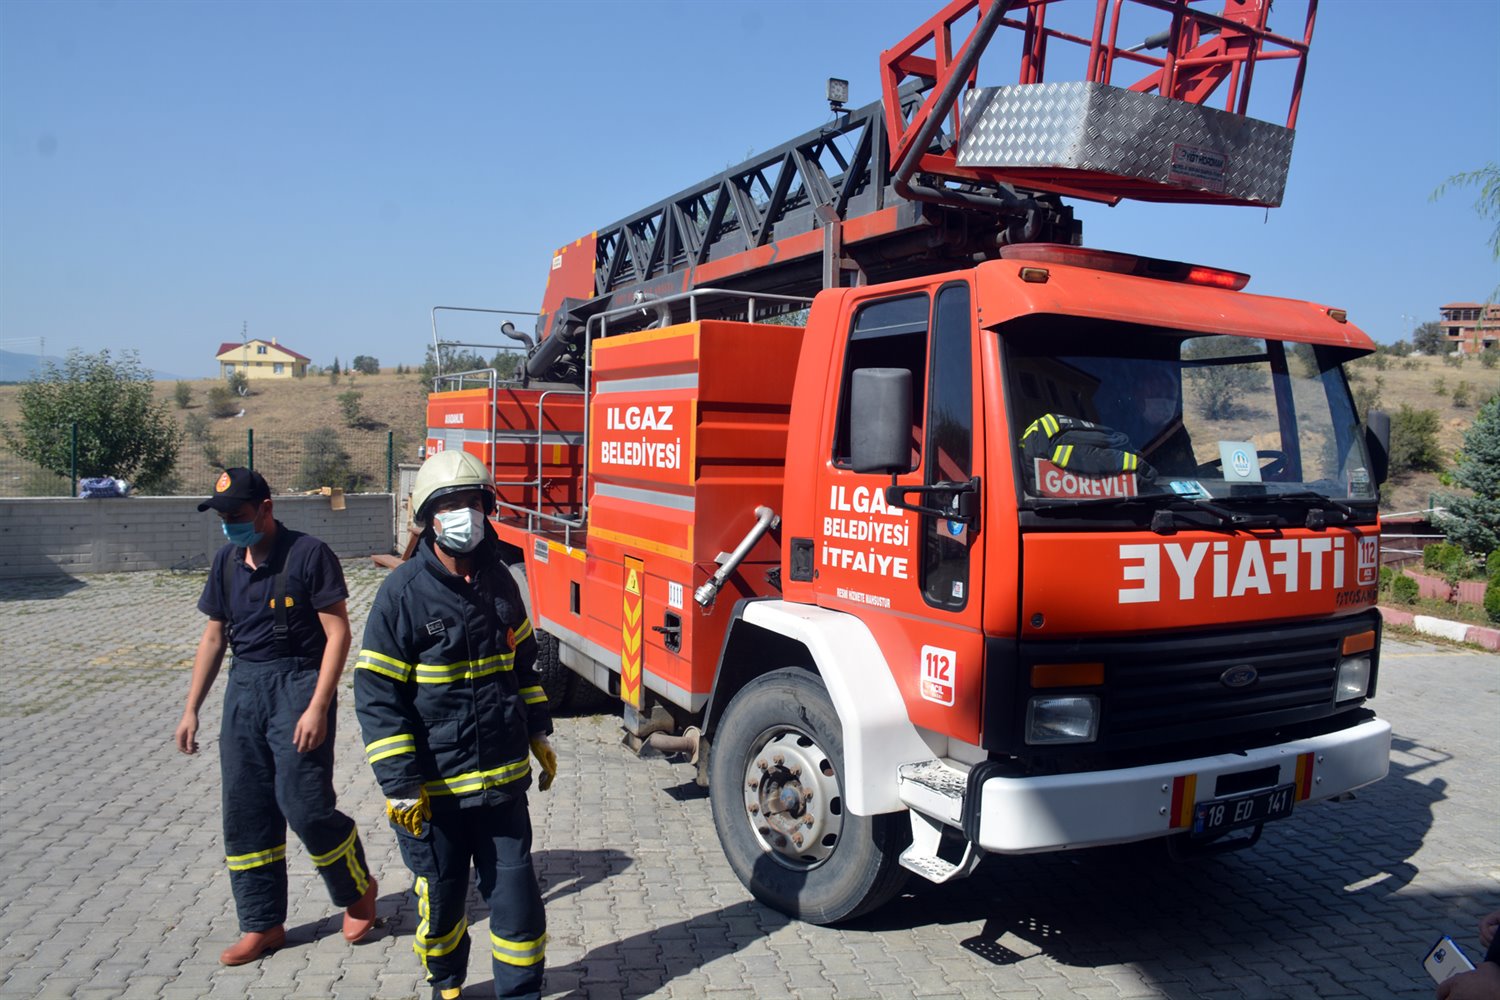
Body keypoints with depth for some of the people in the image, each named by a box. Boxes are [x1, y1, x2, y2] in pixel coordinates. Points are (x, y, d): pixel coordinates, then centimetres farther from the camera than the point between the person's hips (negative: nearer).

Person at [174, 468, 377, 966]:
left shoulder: (308, 554, -12)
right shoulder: (227, 561, 9)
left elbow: (338, 634, -13)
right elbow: (214, 636, 17)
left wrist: (318, 708, -19)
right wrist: (191, 709, 14)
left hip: (298, 684, -7)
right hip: (244, 686, 7)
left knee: (305, 806, -8)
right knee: (245, 814, 8)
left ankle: (358, 890, 19)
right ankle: (262, 925, 23)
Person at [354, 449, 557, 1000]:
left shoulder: (499, 581, 3)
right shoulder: (403, 592, -13)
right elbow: (376, 694, -13)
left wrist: (538, 735, 15)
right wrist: (400, 784, -14)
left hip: (503, 779, 4)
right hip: (434, 787, -3)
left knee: (516, 894, 6)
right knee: (441, 899, 15)